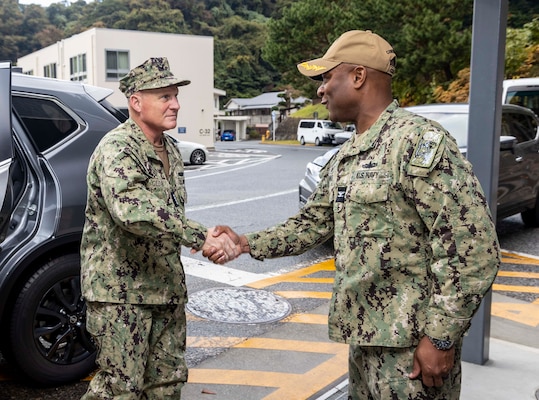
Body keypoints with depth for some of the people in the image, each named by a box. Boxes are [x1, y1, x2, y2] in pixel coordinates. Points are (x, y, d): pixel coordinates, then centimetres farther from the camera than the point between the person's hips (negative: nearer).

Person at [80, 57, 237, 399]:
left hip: (166, 287, 8)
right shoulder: (117, 149, -18)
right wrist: (200, 237, -38)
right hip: (120, 291, -8)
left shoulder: (170, 150, 11)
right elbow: (133, 211, -37)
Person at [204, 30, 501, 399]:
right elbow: (313, 223, 17)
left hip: (412, 346, -8)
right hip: (366, 337, 8)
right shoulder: (345, 158, 11)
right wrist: (247, 244, 6)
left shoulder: (419, 141, -16)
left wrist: (441, 337, -20)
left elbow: (472, 245, -20)